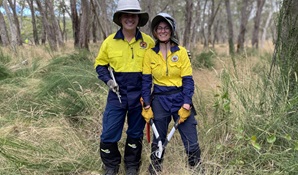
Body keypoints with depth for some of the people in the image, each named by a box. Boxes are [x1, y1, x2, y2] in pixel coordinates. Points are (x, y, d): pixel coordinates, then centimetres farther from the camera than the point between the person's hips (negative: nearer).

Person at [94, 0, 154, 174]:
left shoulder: (148, 41, -2)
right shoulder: (110, 41, -3)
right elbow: (100, 64, 7)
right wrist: (108, 80, -8)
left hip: (139, 95, 0)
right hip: (117, 94, 0)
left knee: (135, 134, 13)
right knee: (109, 134, 1)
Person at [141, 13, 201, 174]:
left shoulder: (181, 52, -4)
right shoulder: (149, 53, -1)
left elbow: (188, 80, -5)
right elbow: (146, 81, 1)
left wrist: (186, 105, -12)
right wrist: (146, 106, -5)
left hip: (180, 99, -1)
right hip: (159, 100, 1)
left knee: (191, 142, 2)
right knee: (158, 141, 13)